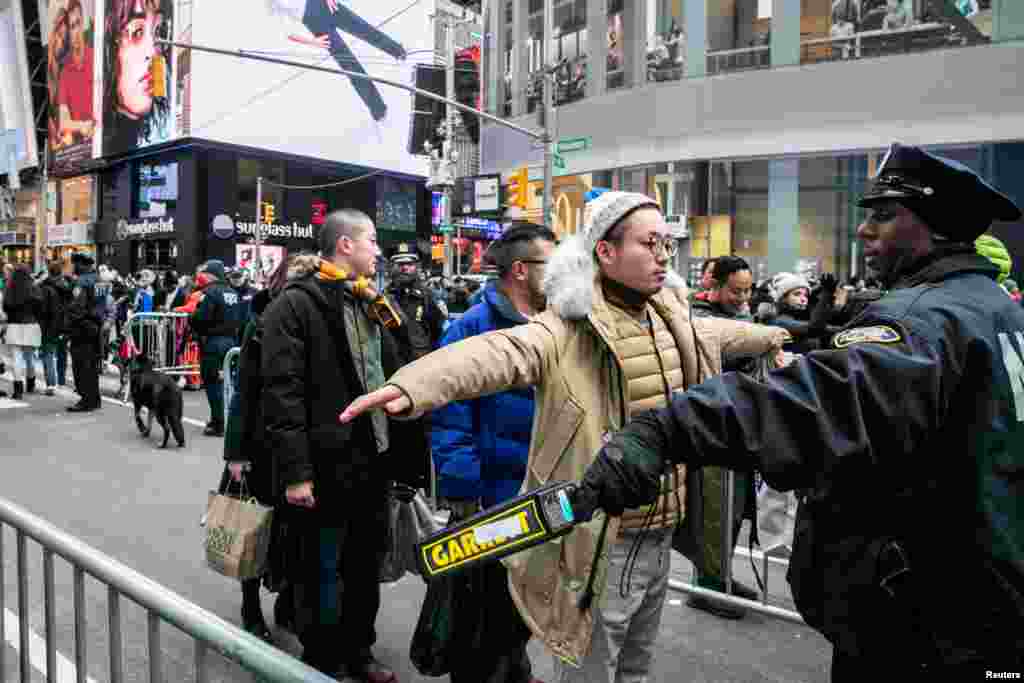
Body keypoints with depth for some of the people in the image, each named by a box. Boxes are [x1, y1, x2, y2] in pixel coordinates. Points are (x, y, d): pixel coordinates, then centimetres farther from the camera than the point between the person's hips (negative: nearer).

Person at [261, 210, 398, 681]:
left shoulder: (368, 302, 14)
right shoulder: (296, 304, -12)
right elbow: (281, 394, -18)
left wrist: (393, 445, 12)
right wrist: (294, 472, -21)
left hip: (372, 460, 8)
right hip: (327, 466, -7)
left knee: (366, 566, 19)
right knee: (322, 573, 8)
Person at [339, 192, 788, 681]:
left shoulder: (671, 318, 6)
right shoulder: (569, 328, -19)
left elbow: (719, 333, 28)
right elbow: (497, 352, -38)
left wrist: (772, 336, 46)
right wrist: (412, 386, -56)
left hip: (660, 535, 7)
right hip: (601, 544, -7)